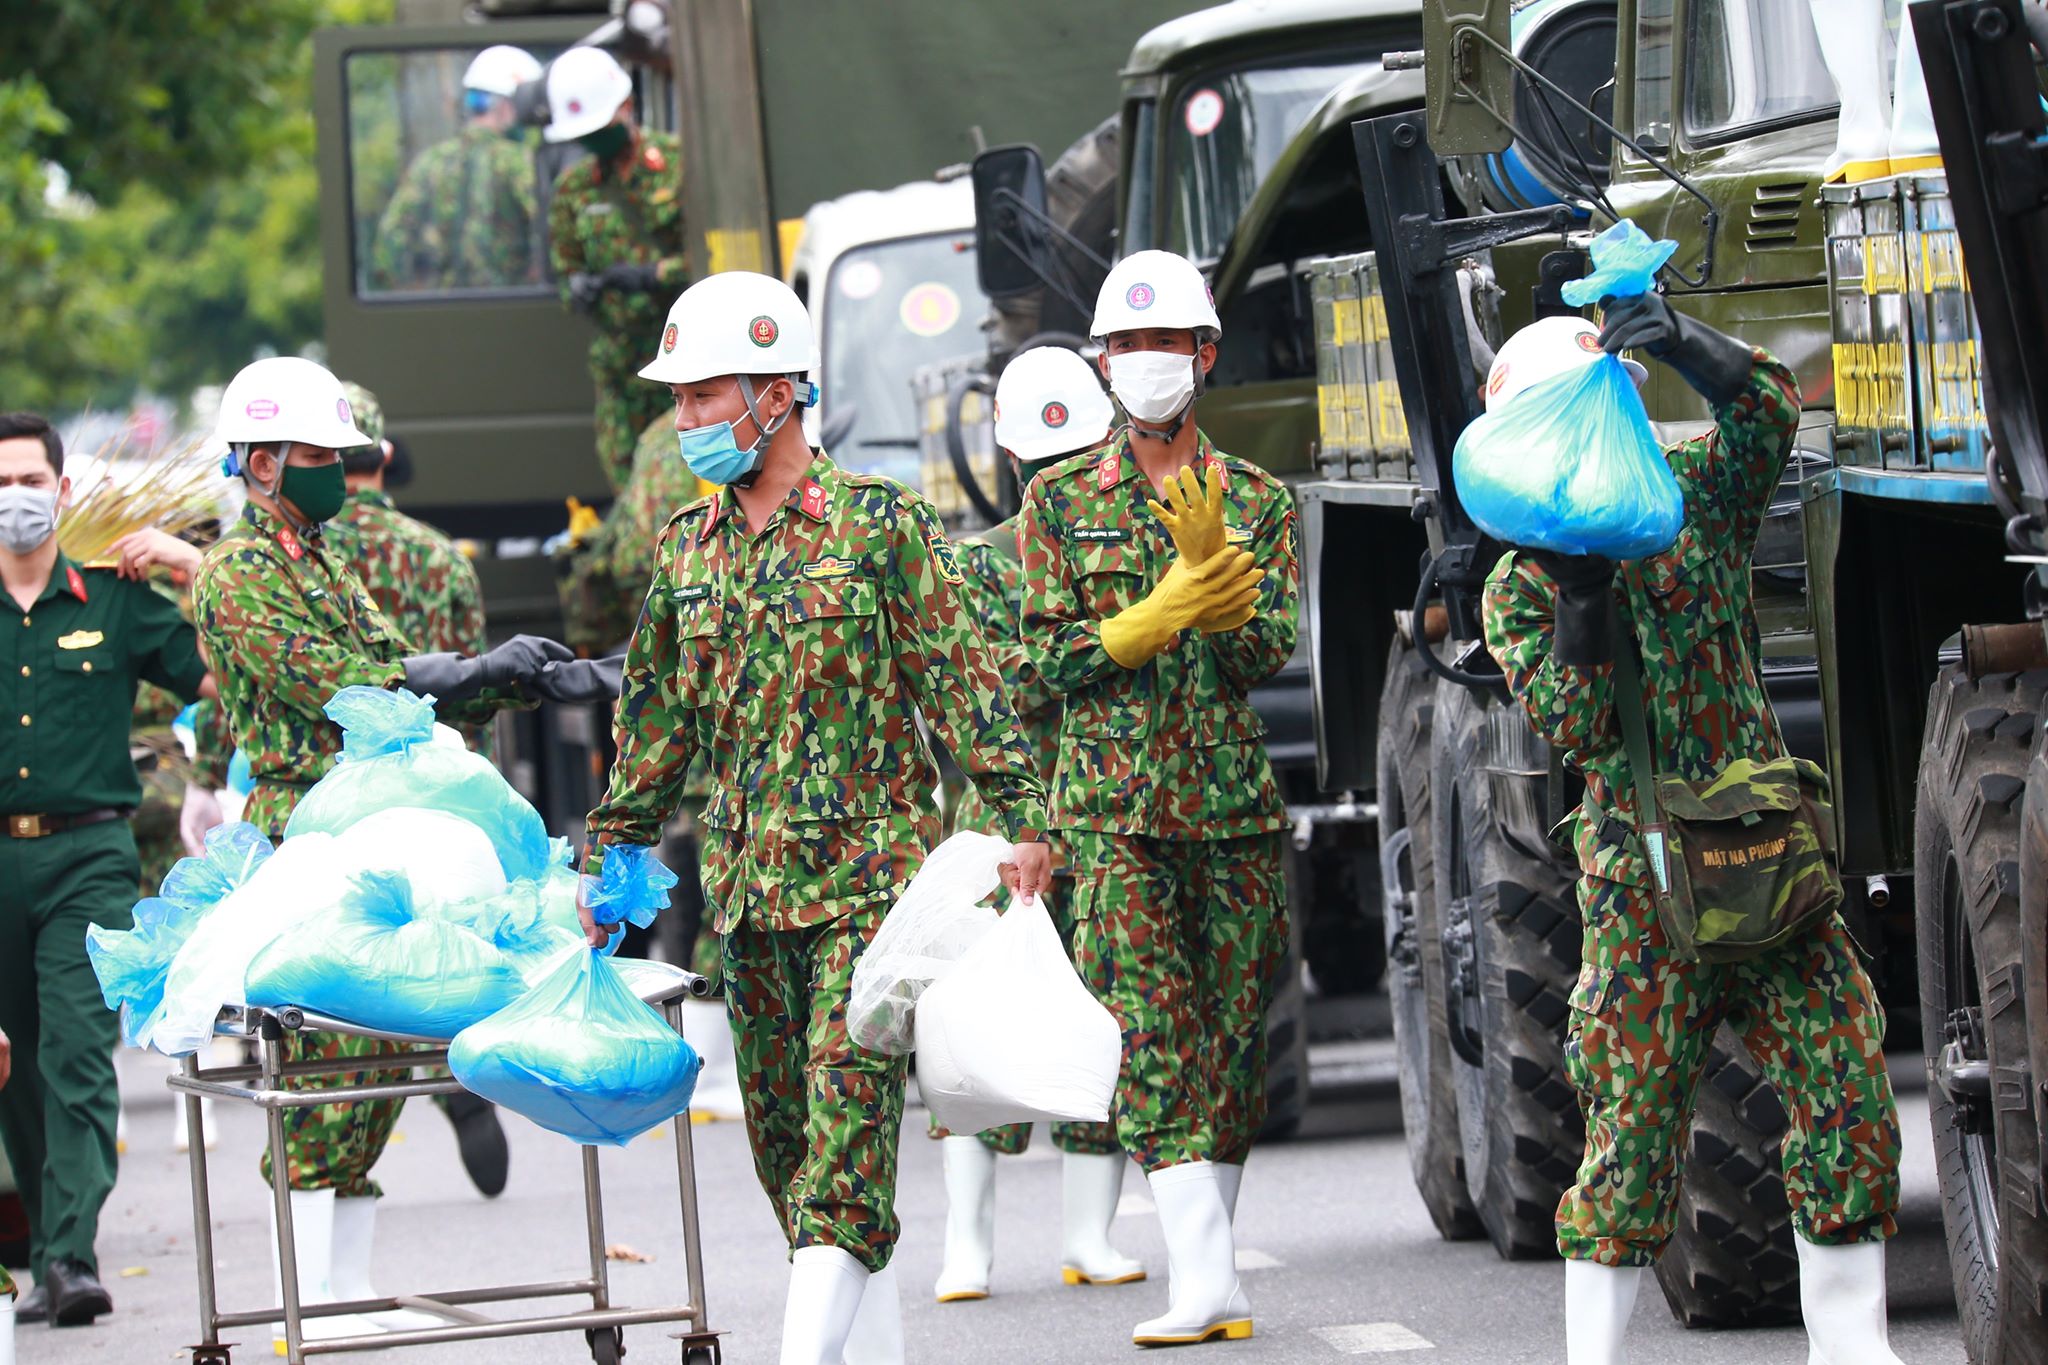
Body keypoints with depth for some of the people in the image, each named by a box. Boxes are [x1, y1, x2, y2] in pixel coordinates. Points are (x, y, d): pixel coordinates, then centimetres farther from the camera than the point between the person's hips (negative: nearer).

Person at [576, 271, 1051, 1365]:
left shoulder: (880, 522, -3)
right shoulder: (687, 547, 12)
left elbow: (961, 681, -5)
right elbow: (656, 719, 20)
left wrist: (1019, 822, -12)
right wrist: (605, 860, 18)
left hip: (870, 870, -6)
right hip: (747, 885, 6)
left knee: (847, 1112, -14)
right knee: (778, 1126, 7)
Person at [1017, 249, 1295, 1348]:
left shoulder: (1258, 500, 9)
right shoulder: (1062, 503, 7)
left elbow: (1264, 656, -2)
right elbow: (1053, 657, -1)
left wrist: (1214, 563, -18)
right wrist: (1168, 608, -14)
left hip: (1235, 804, 2)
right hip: (1116, 811, -2)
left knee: (1233, 1038, 3)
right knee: (1152, 1031, -14)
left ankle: (1205, 1254, 13)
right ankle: (1205, 1276, -22)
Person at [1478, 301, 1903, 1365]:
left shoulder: (1692, 500, 9)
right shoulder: (1521, 587, 3)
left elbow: (1769, 412, -9)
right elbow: (1573, 734, -10)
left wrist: (1684, 344, -26)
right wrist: (1581, 593, -21)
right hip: (1643, 887, -3)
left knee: (1847, 1088, -1)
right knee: (1634, 1118, -5)